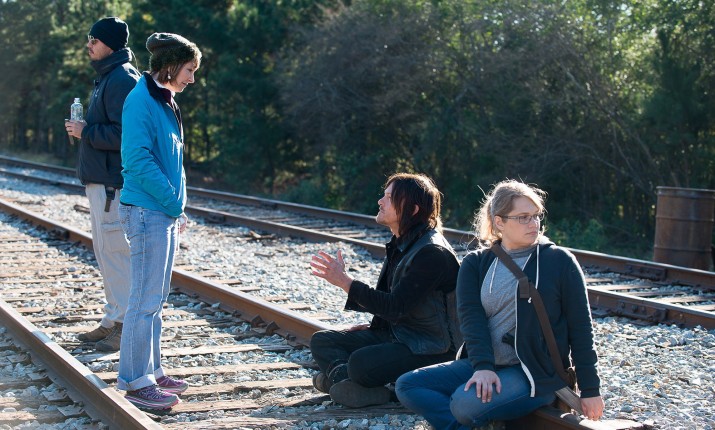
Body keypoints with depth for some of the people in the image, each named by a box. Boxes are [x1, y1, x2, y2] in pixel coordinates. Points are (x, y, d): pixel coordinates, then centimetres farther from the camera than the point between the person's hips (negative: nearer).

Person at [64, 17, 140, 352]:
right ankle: (114, 319, 25)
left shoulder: (122, 79, -15)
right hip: (99, 181, 11)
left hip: (114, 185, -11)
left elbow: (123, 133, -24)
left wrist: (85, 132, -14)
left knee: (116, 252, -6)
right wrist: (84, 129, 9)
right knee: (105, 251, 16)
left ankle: (126, 325, 0)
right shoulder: (107, 77, 18)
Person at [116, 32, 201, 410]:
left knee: (155, 300, 14)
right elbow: (138, 160, -20)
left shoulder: (163, 102, 15)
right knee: (145, 301, -5)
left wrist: (177, 208, 12)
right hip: (147, 212, -9)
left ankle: (150, 371, 23)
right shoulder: (141, 100, -14)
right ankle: (136, 382, 2)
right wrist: (174, 203, -16)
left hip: (165, 213, 10)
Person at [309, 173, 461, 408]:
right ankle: (343, 376, -23)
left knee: (360, 363, -34)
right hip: (394, 334, 10)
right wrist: (375, 326, 8)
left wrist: (344, 281, -23)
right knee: (321, 341, 1)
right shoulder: (400, 244, 10)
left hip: (430, 350, -10)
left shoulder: (431, 252, -20)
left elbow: (395, 307, -24)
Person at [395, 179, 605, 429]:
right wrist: (482, 366, -24)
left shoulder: (559, 261, -2)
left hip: (537, 373, -5)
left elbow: (580, 329, -1)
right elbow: (471, 317, -8)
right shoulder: (476, 264, 7)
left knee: (466, 403, -32)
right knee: (407, 386, -10)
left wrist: (590, 390, -2)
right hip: (485, 364, 5)